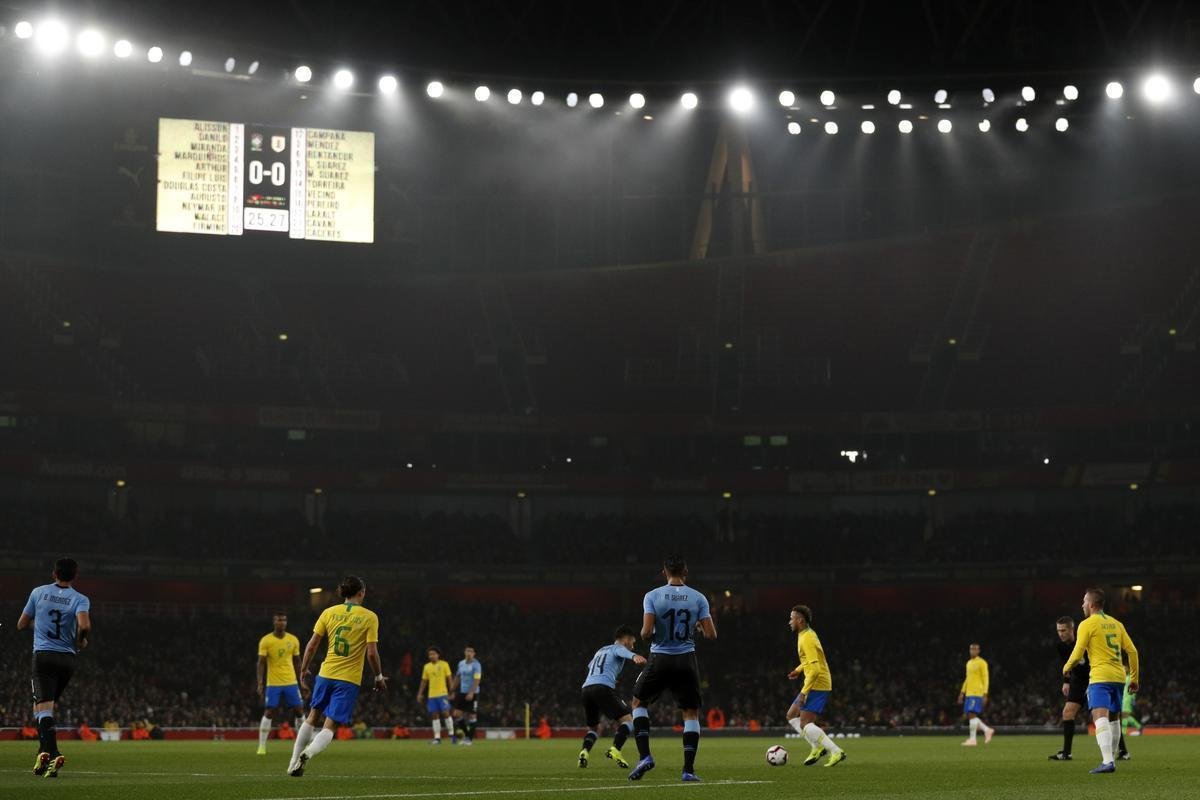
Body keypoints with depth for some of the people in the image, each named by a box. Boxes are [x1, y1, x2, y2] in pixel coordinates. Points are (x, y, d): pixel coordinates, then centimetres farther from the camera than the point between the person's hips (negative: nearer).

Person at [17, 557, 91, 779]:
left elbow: (21, 625, 13)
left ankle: (51, 752, -31)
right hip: (67, 659, 2)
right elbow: (84, 625, -17)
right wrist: (81, 641, 4)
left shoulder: (38, 592, 7)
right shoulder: (80, 599, 2)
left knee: (43, 705, -11)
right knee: (46, 705, 19)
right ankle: (44, 752, 17)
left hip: (43, 655, -2)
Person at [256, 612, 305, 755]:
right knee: (268, 712, -7)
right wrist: (260, 683, -12)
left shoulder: (293, 640, 5)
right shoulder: (265, 641, -4)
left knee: (299, 711, 1)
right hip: (273, 683, -3)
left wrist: (301, 682, 13)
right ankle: (262, 746, -1)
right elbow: (261, 663, -4)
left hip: (291, 683, 3)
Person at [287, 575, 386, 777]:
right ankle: (308, 753, -28)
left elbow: (312, 645, 3)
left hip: (326, 674, 3)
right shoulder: (370, 617, -5)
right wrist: (379, 677, 5)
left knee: (312, 717, 21)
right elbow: (371, 653, -9)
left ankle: (294, 763, 20)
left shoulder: (329, 613, 3)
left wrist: (304, 670, 16)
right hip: (349, 679, -3)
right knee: (330, 726, 0)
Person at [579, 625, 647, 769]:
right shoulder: (617, 648, 10)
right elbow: (624, 652, -16)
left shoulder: (601, 650, 33)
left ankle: (585, 751, -4)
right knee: (627, 719, -4)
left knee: (592, 726, 23)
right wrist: (634, 656, -37)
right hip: (603, 687, -7)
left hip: (585, 688, 7)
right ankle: (615, 750, -24)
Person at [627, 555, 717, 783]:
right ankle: (689, 770, 2)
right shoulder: (698, 598, -2)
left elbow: (646, 632, -14)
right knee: (691, 713, 11)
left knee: (639, 702, 20)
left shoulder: (652, 596, -6)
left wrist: (646, 634, 9)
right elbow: (711, 634, -4)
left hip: (660, 659, -1)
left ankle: (645, 756, 5)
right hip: (687, 661, 1)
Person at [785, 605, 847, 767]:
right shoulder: (807, 634, 13)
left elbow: (815, 669, -25)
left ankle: (836, 752, -17)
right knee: (792, 715, 15)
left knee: (805, 724, -13)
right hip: (815, 685, 10)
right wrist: (799, 670, 18)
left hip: (817, 685, -10)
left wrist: (804, 692, -24)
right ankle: (818, 747, 10)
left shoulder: (807, 639, -19)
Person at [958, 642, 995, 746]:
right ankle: (987, 730, 18)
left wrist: (985, 694, -15)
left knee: (972, 714, -12)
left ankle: (972, 739, -7)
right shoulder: (969, 663, 18)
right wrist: (962, 692, 21)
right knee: (969, 715, 5)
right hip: (969, 693, 8)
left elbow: (985, 679, -9)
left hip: (977, 693, -8)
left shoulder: (982, 663, -6)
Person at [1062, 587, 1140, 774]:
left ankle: (1107, 761, -32)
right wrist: (1134, 678, 18)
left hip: (1100, 677, -7)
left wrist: (1067, 667, 15)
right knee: (1112, 718, 21)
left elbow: (1078, 654, -6)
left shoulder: (1087, 624, -3)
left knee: (1100, 717, -17)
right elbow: (1132, 651, 12)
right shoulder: (1116, 624, 15)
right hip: (1119, 676, 7)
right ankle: (1111, 757, 28)